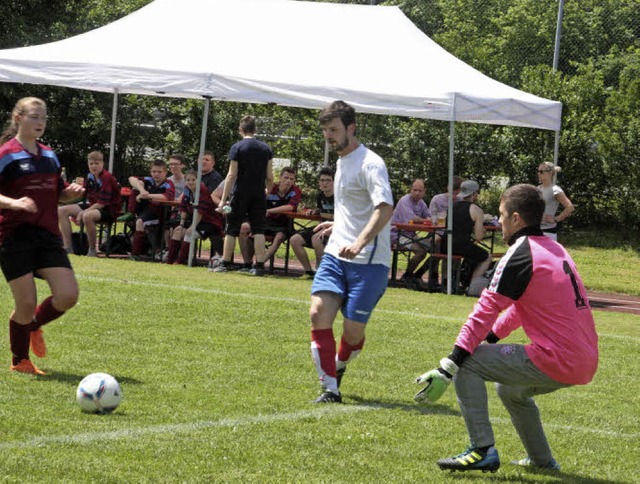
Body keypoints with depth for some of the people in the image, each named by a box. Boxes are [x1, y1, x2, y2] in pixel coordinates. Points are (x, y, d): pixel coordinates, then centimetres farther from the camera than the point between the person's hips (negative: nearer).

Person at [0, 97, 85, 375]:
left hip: (47, 236, 6)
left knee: (68, 296, -6)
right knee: (27, 303, -7)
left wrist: (72, 193, 3)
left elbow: (58, 193, 25)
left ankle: (34, 326, 24)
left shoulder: (49, 156, 15)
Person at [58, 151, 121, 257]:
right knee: (62, 211, 1)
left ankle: (92, 249, -22)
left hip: (109, 210, -9)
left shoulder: (107, 178, -18)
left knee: (87, 216, -42)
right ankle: (67, 247, -2)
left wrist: (82, 213, -21)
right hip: (92, 206, 9)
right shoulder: (90, 177, 8)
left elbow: (102, 203, -22)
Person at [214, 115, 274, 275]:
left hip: (240, 194, -3)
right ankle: (259, 265, -2)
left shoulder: (237, 148, -6)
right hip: (259, 195, 3)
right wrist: (267, 193, 21)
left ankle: (225, 263, 6)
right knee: (258, 230, 3)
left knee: (231, 230, 5)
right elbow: (269, 177, 5)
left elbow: (231, 175, -9)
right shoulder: (265, 148, 5)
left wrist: (224, 199, -8)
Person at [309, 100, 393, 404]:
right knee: (318, 313, -13)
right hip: (336, 254, 7)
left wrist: (360, 242, -39)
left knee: (353, 330, -4)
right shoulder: (342, 161, 16)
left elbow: (385, 208, -27)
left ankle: (340, 365, 30)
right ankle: (330, 388, -9)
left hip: (369, 261, -7)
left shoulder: (369, 164, -12)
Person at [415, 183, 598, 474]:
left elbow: (484, 314, -14)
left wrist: (446, 370, -15)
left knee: (468, 364, -4)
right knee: (509, 389, 32)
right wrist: (490, 337, 25)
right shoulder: (556, 250, 16)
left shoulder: (519, 256, -10)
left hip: (554, 362, -9)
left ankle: (483, 450, -9)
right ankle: (541, 459, 35)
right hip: (585, 365, 9)